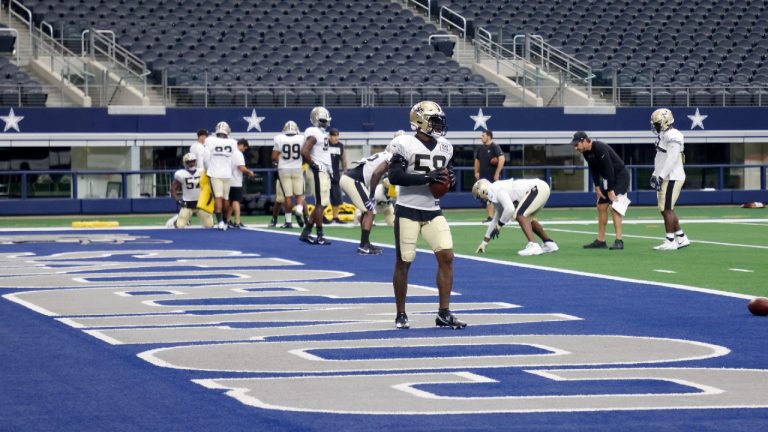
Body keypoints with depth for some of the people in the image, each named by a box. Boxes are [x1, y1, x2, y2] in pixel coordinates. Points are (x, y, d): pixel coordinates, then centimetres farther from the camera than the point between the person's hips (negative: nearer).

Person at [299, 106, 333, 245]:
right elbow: (304, 152, -26)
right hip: (318, 172, -10)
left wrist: (328, 169, 15)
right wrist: (314, 165, -18)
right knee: (321, 204, -6)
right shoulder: (314, 133, -15)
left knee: (321, 204, 12)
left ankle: (306, 233, 15)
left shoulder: (322, 132, 16)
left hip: (324, 172, 10)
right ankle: (320, 236, -1)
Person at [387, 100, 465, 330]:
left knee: (446, 257, -5)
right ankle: (401, 315, 15)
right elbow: (394, 176, -18)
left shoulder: (445, 147, 8)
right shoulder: (405, 145, -11)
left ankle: (444, 313, 1)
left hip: (434, 212, 5)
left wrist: (449, 177, -3)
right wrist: (426, 177, -23)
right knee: (403, 262, 2)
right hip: (408, 210, -5)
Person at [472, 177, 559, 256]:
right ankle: (549, 244, 30)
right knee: (527, 219, 23)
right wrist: (484, 242, 35)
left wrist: (499, 225, -10)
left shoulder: (497, 191, -13)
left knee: (519, 215, -18)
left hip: (538, 188, -10)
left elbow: (510, 209, -26)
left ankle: (533, 246, -31)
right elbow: (495, 220, 30)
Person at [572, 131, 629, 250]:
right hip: (607, 179, 9)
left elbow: (609, 169, -28)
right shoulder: (586, 152, 0)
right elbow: (594, 170, 9)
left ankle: (619, 241, -19)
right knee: (601, 207, 10)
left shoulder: (600, 148, -27)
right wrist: (597, 187, 0)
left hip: (620, 176, -9)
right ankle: (600, 241, 16)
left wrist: (610, 191, -26)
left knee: (614, 207, -18)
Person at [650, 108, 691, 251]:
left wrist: (661, 176, -23)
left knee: (667, 209, -7)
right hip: (666, 178, 10)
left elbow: (671, 159, -22)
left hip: (671, 178, -10)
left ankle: (670, 241, -4)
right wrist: (655, 175, 20)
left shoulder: (673, 136, -16)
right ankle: (681, 238, 17)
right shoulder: (663, 135, 16)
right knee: (666, 209, 12)